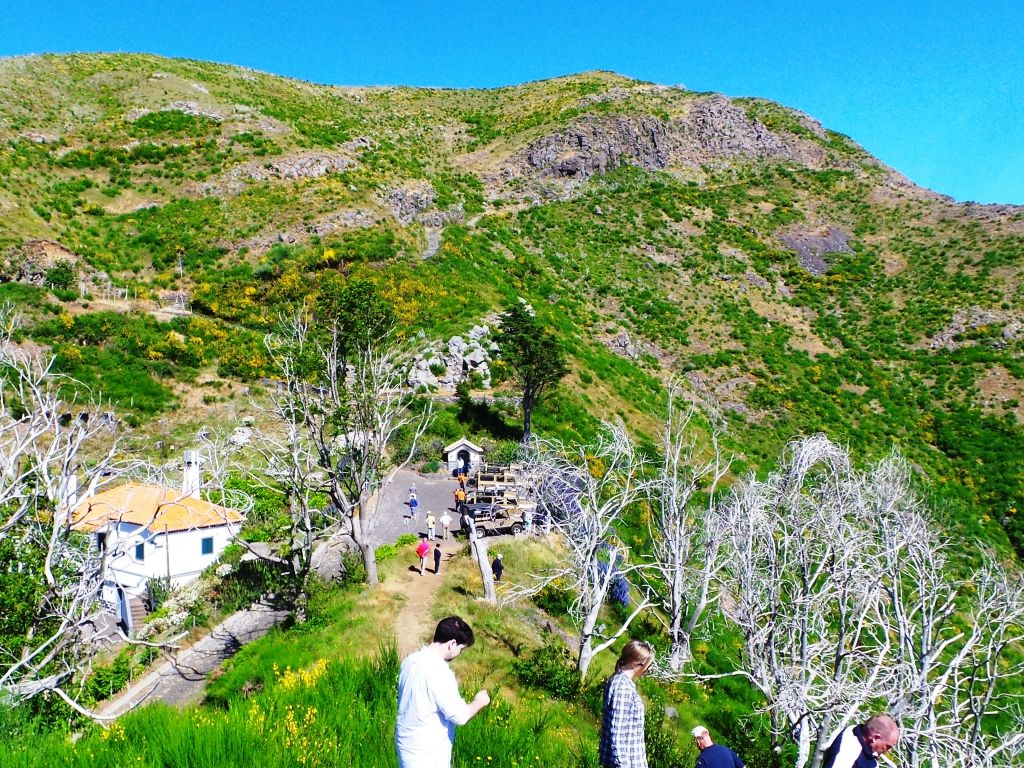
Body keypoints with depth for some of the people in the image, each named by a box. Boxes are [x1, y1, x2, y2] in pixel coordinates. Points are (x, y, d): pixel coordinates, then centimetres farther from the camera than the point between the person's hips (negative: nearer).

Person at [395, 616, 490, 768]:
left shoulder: (411, 661, 2)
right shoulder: (438, 671, -25)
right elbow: (459, 716, -22)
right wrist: (479, 702, -5)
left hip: (408, 743, 8)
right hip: (427, 752, -8)